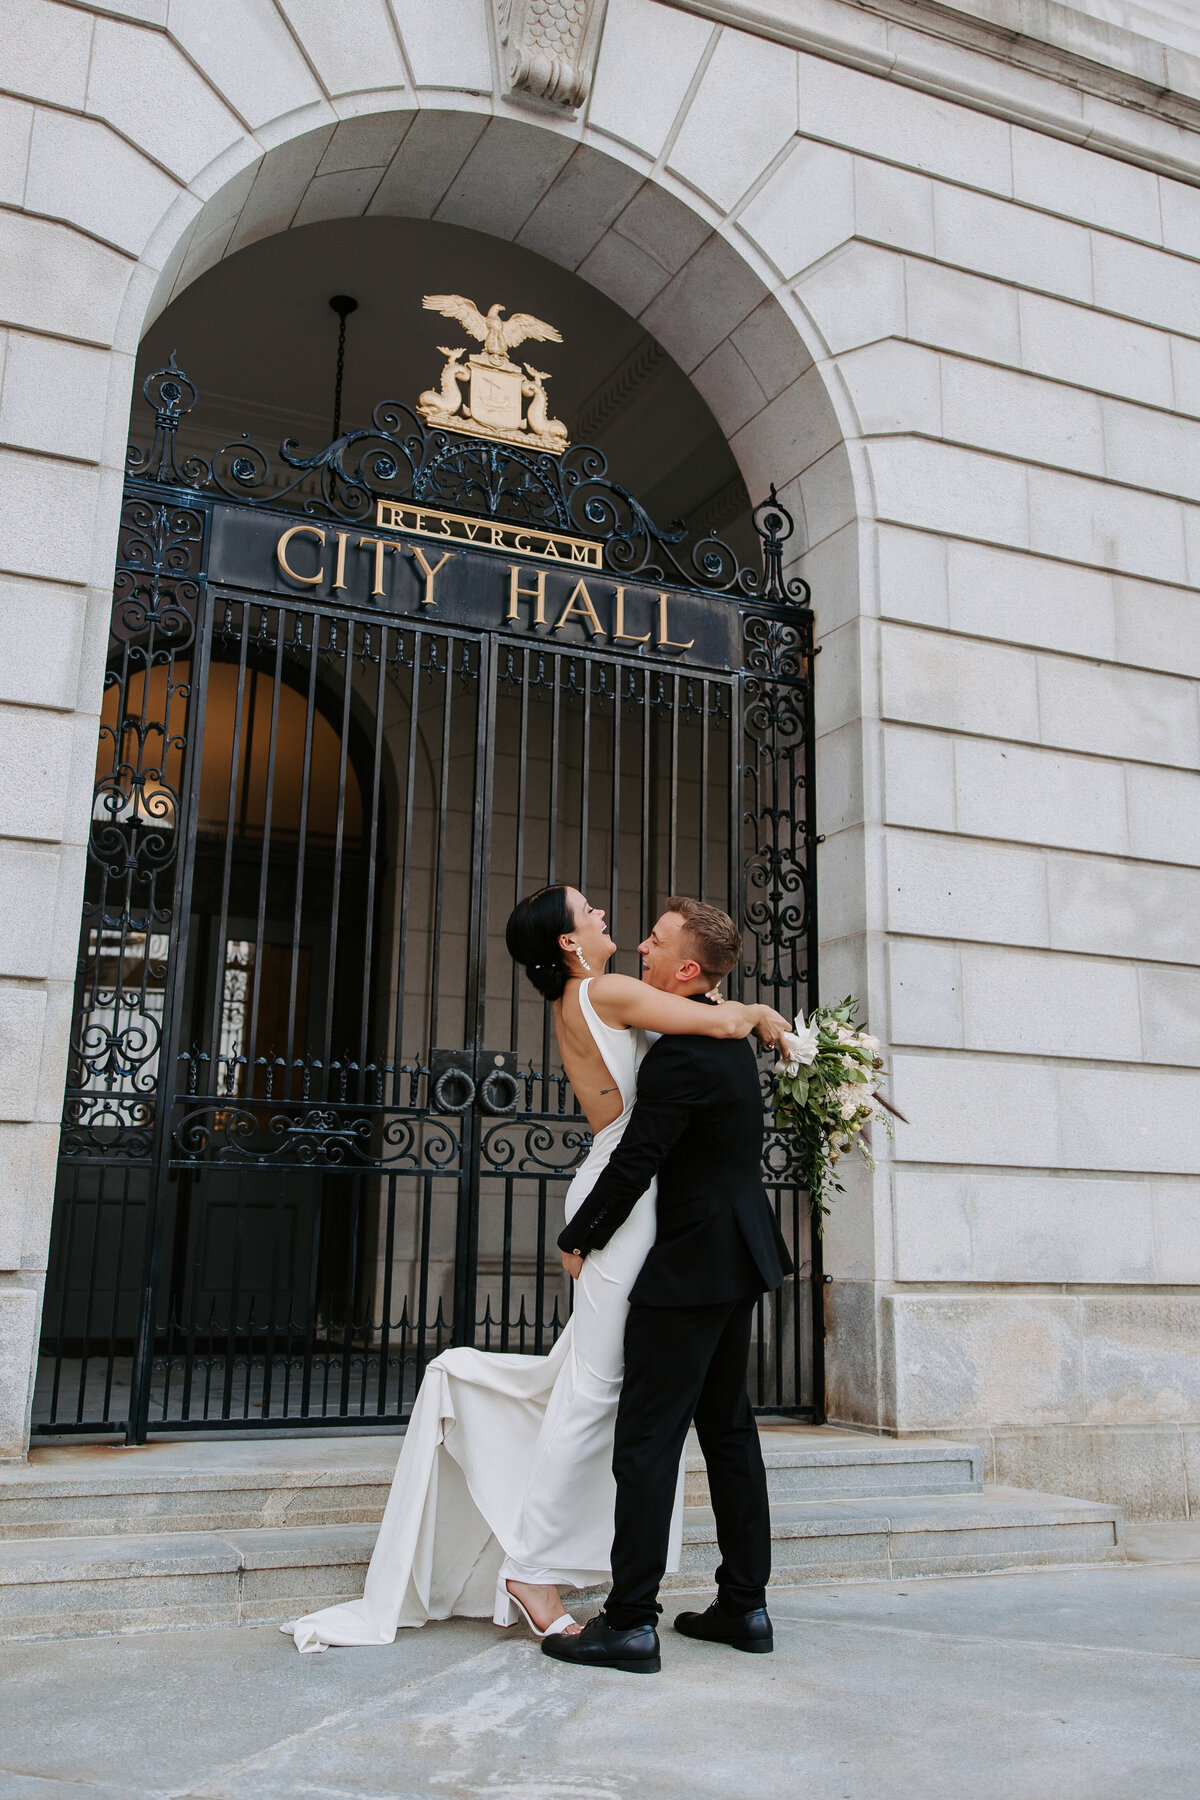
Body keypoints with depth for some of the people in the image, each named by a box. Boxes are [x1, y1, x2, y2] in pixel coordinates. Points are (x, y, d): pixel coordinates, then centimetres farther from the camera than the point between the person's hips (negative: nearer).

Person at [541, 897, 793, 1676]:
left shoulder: (681, 1053, -20)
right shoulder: (727, 1038, 10)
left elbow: (634, 1163, -19)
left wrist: (580, 1239, -7)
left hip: (693, 1265, -10)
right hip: (742, 1260, 10)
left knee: (648, 1439, -3)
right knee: (730, 1429, 15)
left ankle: (631, 1621, 3)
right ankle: (745, 1605, 23)